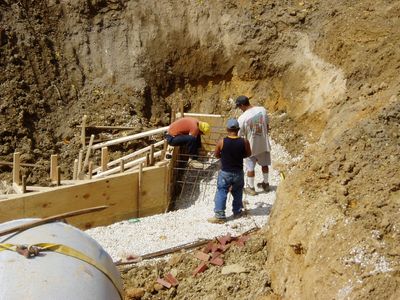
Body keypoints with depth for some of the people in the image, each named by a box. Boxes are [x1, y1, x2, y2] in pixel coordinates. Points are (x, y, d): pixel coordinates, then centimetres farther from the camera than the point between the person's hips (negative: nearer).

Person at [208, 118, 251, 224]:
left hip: (225, 173, -2)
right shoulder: (244, 142, -13)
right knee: (237, 193, 21)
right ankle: (237, 212, 34)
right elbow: (248, 154, 4)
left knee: (221, 193, 6)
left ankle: (219, 216, 5)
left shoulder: (222, 142, -16)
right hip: (238, 172, 2)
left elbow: (216, 155, -1)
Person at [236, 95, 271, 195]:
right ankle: (266, 183, 38)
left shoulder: (242, 118, -22)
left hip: (251, 146, -4)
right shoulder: (262, 110, -10)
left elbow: (240, 135, -13)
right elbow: (267, 126, 1)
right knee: (264, 164, 23)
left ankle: (251, 188, 24)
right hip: (264, 143, 5)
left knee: (250, 167, 13)